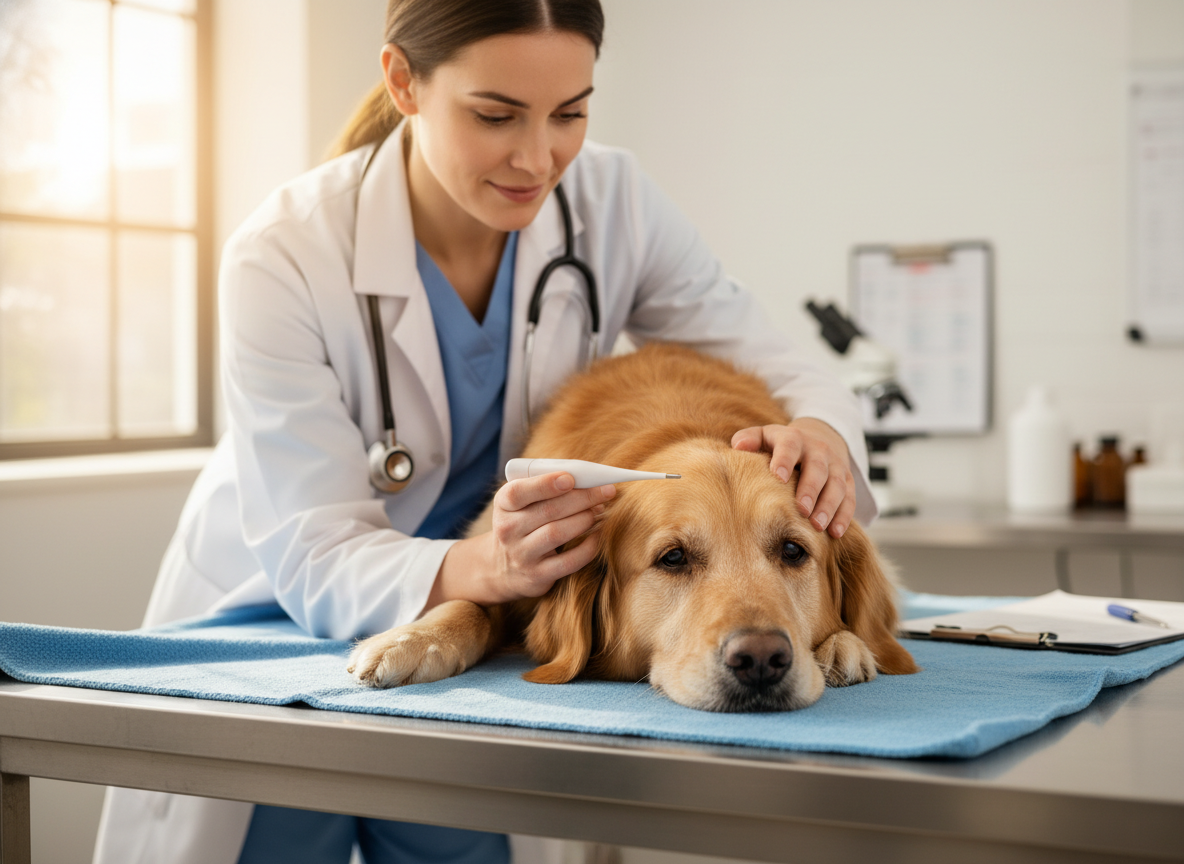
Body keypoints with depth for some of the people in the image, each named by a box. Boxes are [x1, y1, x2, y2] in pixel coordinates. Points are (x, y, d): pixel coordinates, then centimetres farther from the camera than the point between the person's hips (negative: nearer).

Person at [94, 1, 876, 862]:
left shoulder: (614, 202, -14)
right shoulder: (284, 257, -25)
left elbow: (777, 368, -9)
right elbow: (314, 562, -25)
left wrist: (820, 434, -34)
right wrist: (486, 565, -46)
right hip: (276, 632, -2)